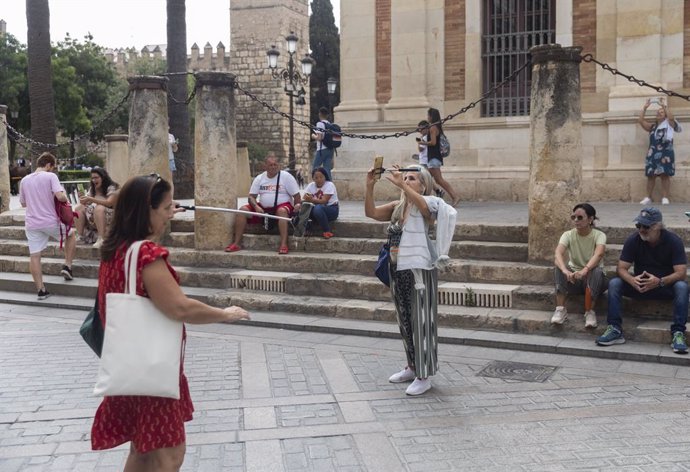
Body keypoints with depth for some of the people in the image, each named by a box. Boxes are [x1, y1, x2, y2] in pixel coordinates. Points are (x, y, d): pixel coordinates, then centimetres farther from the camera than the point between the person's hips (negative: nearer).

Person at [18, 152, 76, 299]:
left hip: (32, 224, 4)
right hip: (51, 222, -4)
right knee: (71, 234, 24)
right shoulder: (50, 176, -7)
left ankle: (41, 290, 5)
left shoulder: (24, 180, 10)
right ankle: (67, 265, 15)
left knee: (34, 256, 5)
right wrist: (66, 198, 2)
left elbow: (23, 203, 19)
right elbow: (60, 196, -20)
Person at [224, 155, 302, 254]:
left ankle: (283, 244, -44)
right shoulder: (259, 178, 8)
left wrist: (298, 204, -27)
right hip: (263, 208, 4)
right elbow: (251, 196, 4)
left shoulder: (286, 176, -2)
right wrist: (256, 207, -16)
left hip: (282, 206, -4)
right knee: (243, 210, -16)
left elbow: (296, 195, -5)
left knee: (282, 211, -40)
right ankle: (237, 243, -17)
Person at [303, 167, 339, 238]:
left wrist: (312, 200, -41)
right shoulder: (311, 185, 3)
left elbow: (324, 201, -23)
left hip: (332, 209, -5)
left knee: (318, 208, -38)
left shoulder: (329, 185, -13)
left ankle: (327, 232, -24)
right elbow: (305, 198, -7)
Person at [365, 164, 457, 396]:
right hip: (397, 271, 7)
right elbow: (370, 212, 0)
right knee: (405, 322, 17)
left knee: (421, 322, -1)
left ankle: (423, 376, 8)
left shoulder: (427, 204, -9)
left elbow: (423, 205, -34)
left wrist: (400, 184, -43)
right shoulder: (397, 207, 9)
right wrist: (370, 186, -12)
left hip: (419, 271, -7)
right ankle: (412, 367, 33)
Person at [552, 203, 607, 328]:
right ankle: (560, 309, -26)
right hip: (573, 278, 2)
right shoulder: (568, 235, -6)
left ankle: (590, 312, -25)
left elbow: (598, 254, -33)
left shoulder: (599, 235, -12)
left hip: (593, 279, -2)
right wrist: (566, 271, -47)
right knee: (559, 268, -27)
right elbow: (558, 254, -26)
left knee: (596, 271, -34)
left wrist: (584, 271, -53)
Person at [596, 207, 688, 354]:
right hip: (640, 285, 2)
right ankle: (615, 330, -26)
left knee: (682, 287, -33)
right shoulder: (633, 240, -9)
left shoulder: (673, 241, -14)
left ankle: (678, 333, -33)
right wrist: (632, 280, -36)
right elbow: (621, 268, -12)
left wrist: (659, 281, -40)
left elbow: (681, 273, -21)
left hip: (666, 285, -2)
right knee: (614, 284, -23)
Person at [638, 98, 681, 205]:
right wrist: (645, 107, 2)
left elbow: (671, 117, -15)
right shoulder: (652, 126, 17)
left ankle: (665, 198, -4)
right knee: (651, 175, 2)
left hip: (665, 153, -4)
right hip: (653, 153, 4)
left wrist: (664, 105, -13)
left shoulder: (669, 124, 8)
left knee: (665, 175, -6)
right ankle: (648, 198, 6)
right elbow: (640, 120, 7)